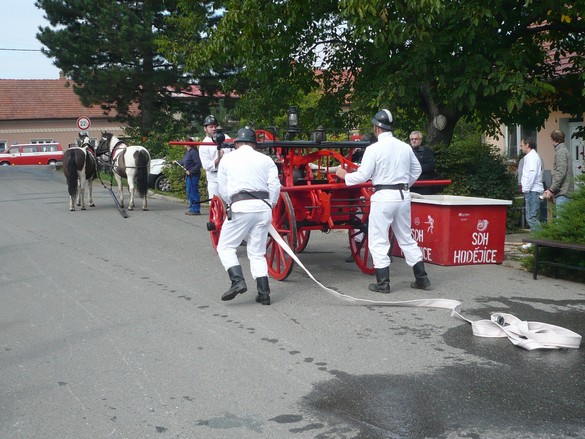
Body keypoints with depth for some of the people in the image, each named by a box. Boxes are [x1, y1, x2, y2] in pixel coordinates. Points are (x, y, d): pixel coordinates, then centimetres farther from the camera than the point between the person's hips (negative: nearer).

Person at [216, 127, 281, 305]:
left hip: (240, 206, -3)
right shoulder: (266, 160, 15)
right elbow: (275, 186, 4)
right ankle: (264, 292, 5)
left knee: (225, 247, 9)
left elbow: (223, 190, 12)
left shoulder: (227, 159, 13)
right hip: (264, 206, 3)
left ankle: (237, 280, -11)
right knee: (257, 252, 11)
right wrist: (269, 207, 14)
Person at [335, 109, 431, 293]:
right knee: (406, 238, 15)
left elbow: (362, 176, -10)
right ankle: (421, 278, 17)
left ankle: (383, 282, 4)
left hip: (383, 197, -6)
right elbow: (416, 170, 16)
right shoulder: (405, 147, 6)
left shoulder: (374, 149, -11)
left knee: (378, 241, 4)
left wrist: (344, 175, 6)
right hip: (403, 195, 6)